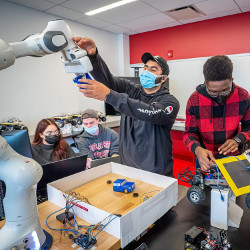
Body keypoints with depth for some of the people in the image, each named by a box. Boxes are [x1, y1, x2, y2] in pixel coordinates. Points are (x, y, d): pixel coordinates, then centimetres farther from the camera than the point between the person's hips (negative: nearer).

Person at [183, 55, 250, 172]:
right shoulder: (194, 100, -18)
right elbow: (189, 133, -12)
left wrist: (237, 140, -21)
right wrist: (197, 149, -32)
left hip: (234, 156, 1)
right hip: (206, 159, -1)